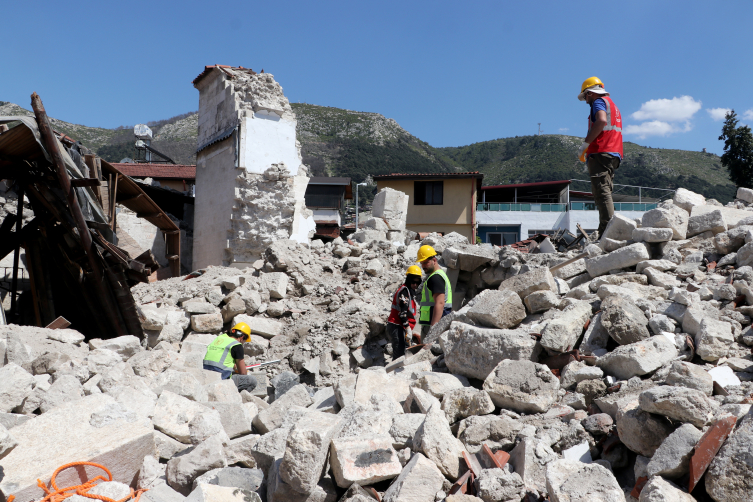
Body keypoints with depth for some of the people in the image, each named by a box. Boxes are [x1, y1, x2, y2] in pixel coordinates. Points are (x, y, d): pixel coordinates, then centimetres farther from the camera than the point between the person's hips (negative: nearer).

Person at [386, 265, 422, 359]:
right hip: (397, 326, -10)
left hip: (400, 326, 10)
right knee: (399, 354, -14)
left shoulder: (410, 291, 20)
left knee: (400, 352, 14)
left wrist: (409, 329, 23)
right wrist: (408, 328, -24)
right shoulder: (404, 291, -12)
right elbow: (402, 312, -21)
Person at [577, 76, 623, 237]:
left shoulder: (599, 101, 2)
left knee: (601, 192, -16)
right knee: (605, 192, 9)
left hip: (601, 153, -10)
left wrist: (585, 144, -16)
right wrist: (589, 149, 22)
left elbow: (601, 121, -19)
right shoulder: (613, 105, 31)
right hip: (614, 154, 10)